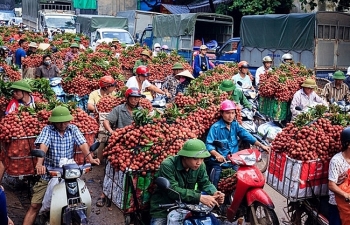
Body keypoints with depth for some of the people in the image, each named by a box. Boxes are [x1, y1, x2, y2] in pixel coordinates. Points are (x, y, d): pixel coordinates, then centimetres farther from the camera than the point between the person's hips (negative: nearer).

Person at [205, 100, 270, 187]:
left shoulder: (235, 124, 5)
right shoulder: (215, 127, -12)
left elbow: (246, 135, -1)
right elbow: (209, 144, -15)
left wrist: (261, 145, -10)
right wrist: (217, 154, -32)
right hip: (218, 162, -4)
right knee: (213, 186, -2)